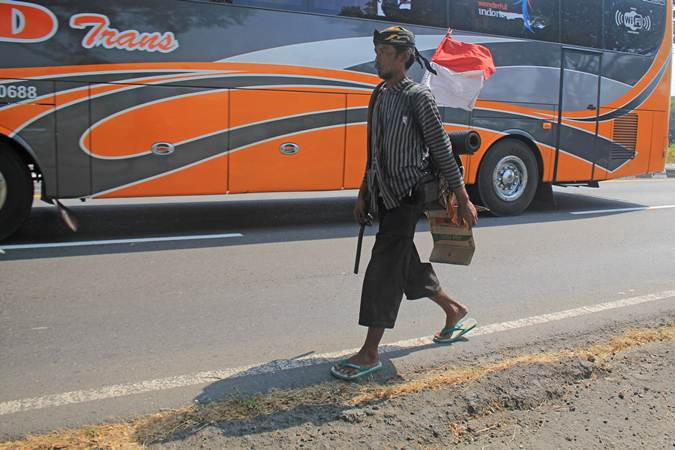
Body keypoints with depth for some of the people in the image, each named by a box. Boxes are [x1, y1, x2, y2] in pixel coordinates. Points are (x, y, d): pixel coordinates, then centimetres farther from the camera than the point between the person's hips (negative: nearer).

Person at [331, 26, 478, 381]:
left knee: (384, 269, -9)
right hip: (384, 194, 8)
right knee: (405, 263, 17)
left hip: (407, 194, -8)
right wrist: (364, 193, 18)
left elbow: (442, 151, -11)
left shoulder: (419, 97, -10)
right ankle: (453, 310, 40)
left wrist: (463, 200, -10)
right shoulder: (379, 95, 13)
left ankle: (370, 354, -1)